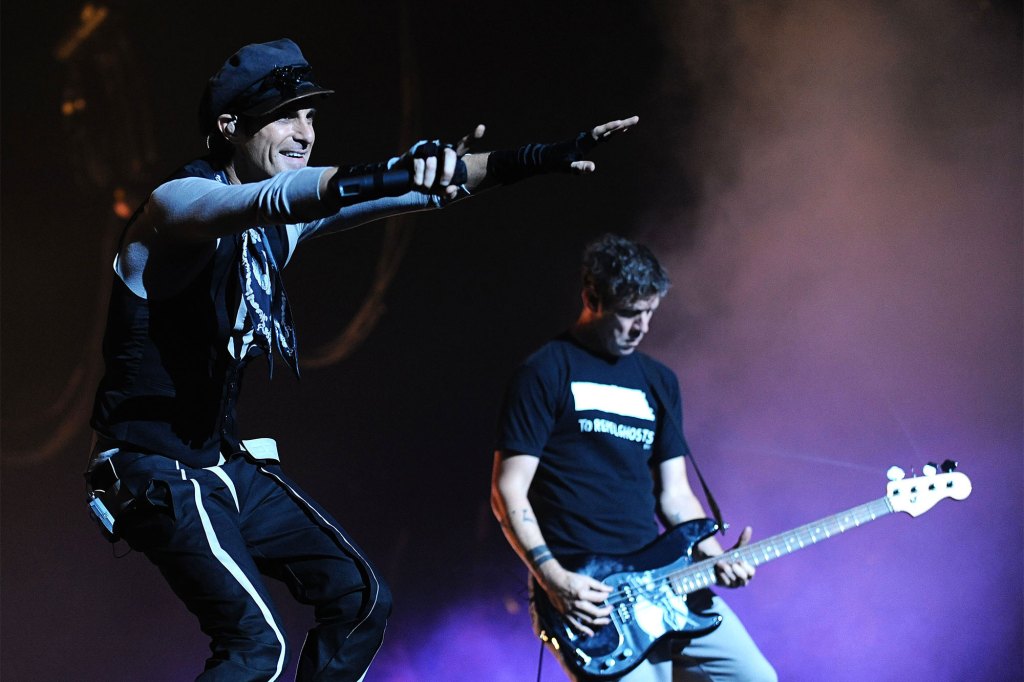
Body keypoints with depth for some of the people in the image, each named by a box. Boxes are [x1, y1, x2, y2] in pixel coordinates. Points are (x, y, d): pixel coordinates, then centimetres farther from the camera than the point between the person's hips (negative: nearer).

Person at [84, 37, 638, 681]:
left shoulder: (286, 217, 6)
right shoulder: (182, 201, -17)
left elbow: (412, 187, -1)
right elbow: (271, 199, -39)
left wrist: (534, 159, -13)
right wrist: (389, 177, -56)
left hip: (226, 459, 9)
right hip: (155, 469, -9)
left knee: (360, 598, 5)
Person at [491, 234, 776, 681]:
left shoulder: (659, 381, 18)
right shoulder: (544, 374, -1)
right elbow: (508, 492, -5)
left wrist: (715, 556, 0)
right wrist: (552, 577, -16)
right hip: (579, 589, -6)